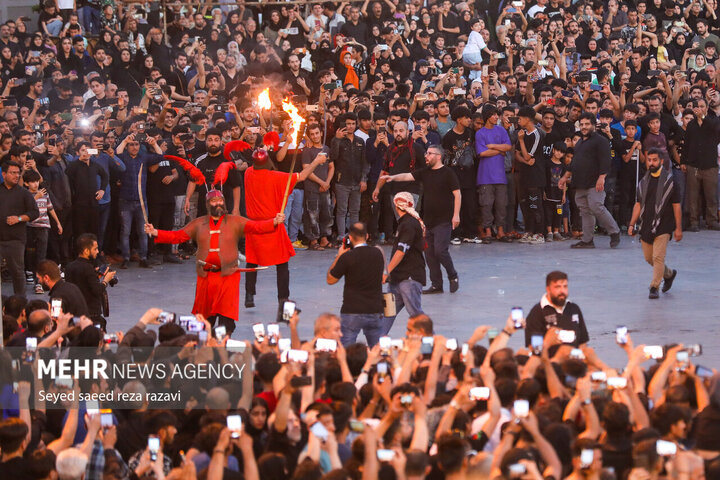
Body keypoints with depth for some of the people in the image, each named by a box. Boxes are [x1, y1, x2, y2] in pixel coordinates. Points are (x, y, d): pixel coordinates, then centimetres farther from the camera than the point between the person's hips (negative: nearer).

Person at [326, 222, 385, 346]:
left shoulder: (347, 257, -12)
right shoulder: (378, 254, 3)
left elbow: (330, 280, 0)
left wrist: (339, 256, 8)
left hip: (352, 313, -4)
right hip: (375, 312, 4)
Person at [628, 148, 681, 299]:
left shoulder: (669, 180, -4)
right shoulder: (644, 182, 9)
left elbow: (676, 206, -3)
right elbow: (638, 204, 14)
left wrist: (678, 228, -6)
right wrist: (632, 224, 7)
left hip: (663, 226, -5)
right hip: (646, 226, 5)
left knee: (658, 257, -12)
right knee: (649, 257, 12)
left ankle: (654, 287, -4)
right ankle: (669, 274, 36)